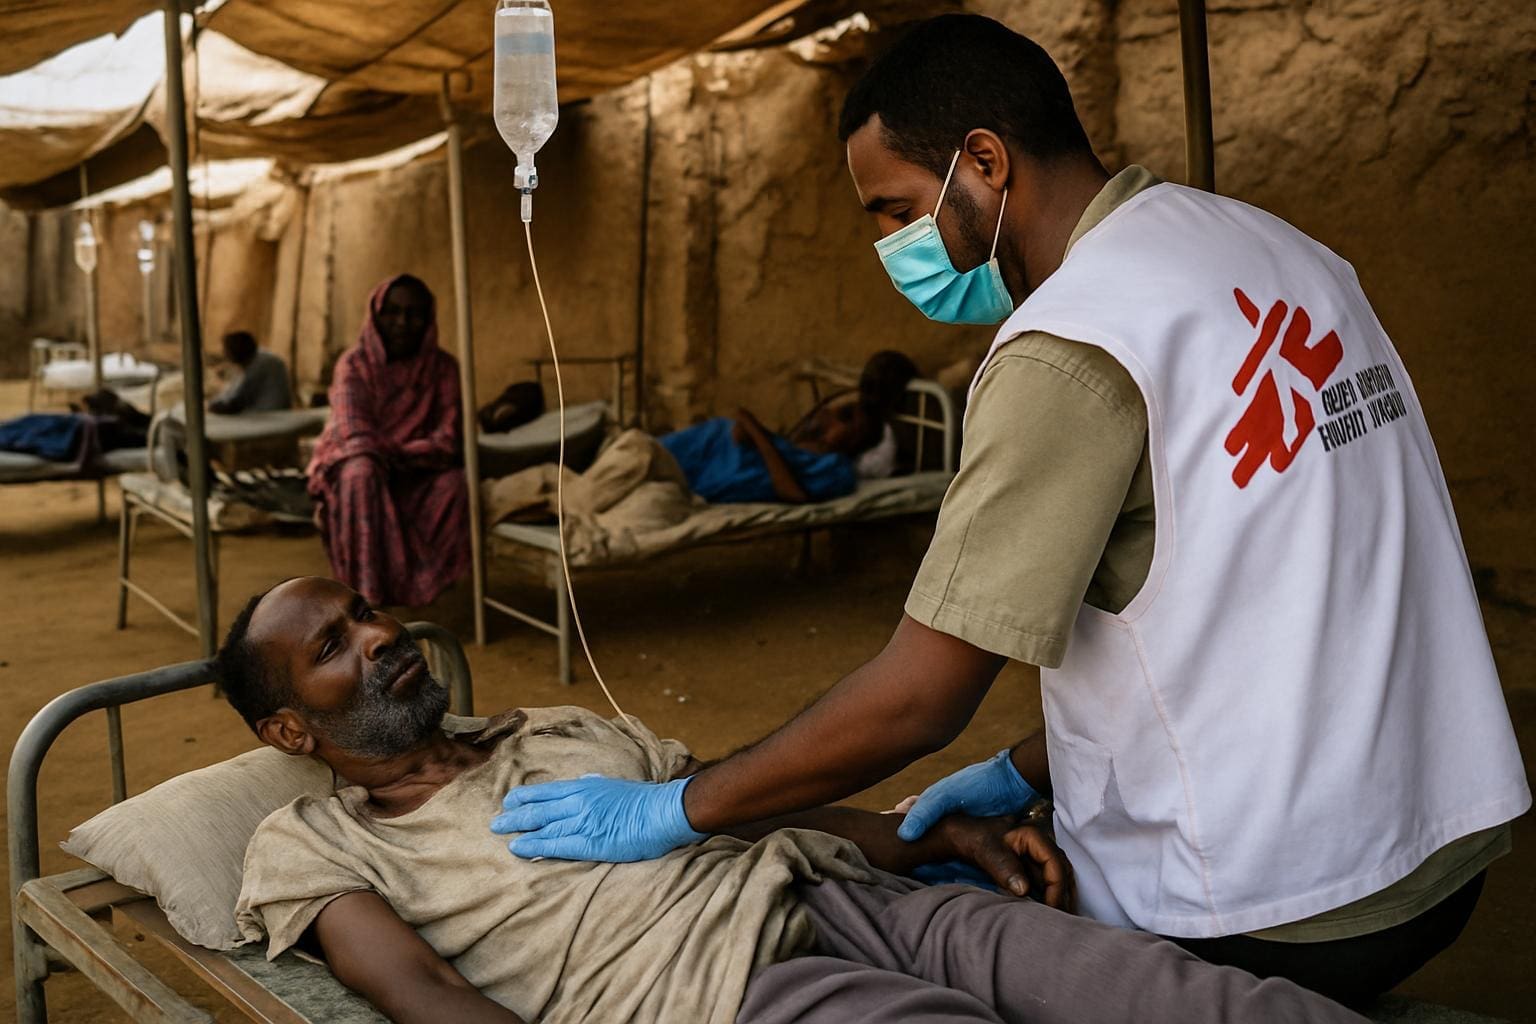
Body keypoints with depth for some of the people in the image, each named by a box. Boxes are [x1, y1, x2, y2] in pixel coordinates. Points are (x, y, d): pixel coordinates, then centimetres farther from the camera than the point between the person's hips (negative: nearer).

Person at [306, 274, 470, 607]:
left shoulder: (442, 366, -2)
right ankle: (368, 595, -38)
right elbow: (355, 435, -18)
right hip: (356, 464, -1)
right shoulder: (354, 363, -6)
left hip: (417, 474, 2)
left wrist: (398, 457, -27)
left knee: (453, 481, -30)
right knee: (361, 474, -36)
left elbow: (449, 439, -13)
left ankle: (419, 586, -23)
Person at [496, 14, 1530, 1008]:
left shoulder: (1067, 347, -20)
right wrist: (1029, 772, 12)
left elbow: (916, 699, -20)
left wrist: (680, 810, -7)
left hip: (1276, 916, -8)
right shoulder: (1277, 250, 7)